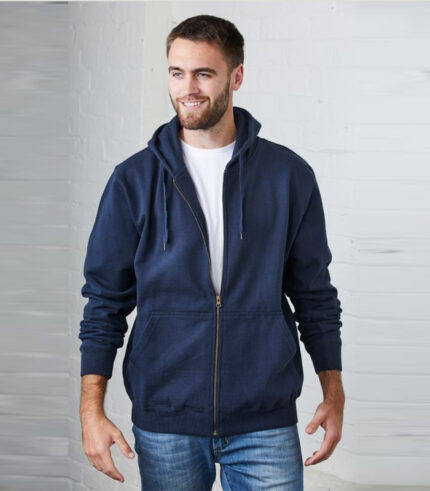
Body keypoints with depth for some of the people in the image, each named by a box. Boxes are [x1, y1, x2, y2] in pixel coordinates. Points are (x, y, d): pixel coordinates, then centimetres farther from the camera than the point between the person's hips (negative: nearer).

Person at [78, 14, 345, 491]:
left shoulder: (289, 174, 1)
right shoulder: (134, 179, 1)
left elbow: (314, 291, 8)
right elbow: (105, 300, 2)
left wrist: (333, 394, 6)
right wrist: (91, 409, -4)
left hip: (266, 424, 0)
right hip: (164, 424, 0)